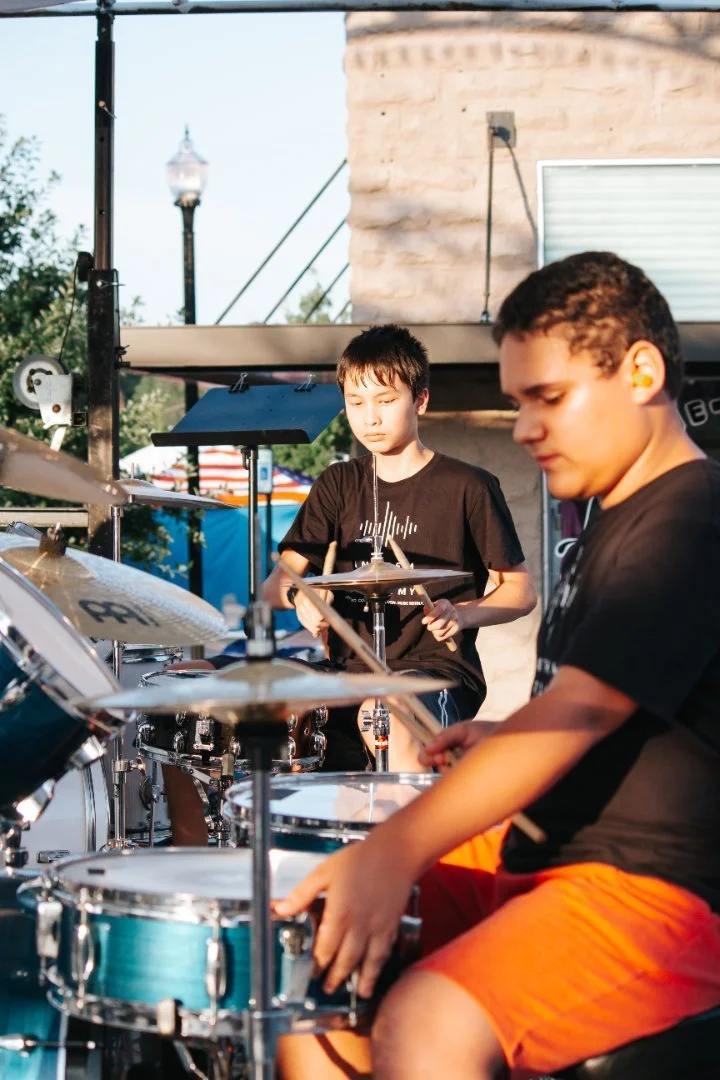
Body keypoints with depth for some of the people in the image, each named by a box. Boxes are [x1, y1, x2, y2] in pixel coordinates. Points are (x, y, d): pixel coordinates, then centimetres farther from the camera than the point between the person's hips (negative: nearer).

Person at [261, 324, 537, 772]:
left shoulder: (467, 487, 0)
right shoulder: (339, 486, 14)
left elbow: (521, 591, 3)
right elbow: (277, 581, 7)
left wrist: (461, 614, -16)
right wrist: (299, 596, -17)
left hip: (438, 669, -4)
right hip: (351, 669, 5)